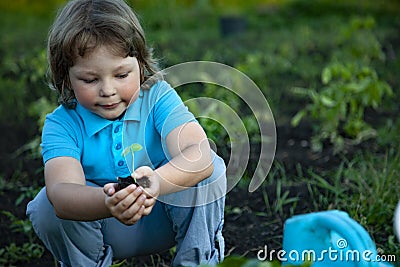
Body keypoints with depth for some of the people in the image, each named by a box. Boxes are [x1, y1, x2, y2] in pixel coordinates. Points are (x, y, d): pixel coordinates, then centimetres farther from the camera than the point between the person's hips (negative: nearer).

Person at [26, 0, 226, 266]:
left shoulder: (158, 97, -17)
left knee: (210, 167, -26)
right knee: (47, 204, -28)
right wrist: (108, 204, -61)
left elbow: (199, 154, -35)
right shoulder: (62, 124, -18)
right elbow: (61, 189, -38)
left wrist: (158, 181, -58)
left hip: (165, 220, 0)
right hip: (105, 229, 1)